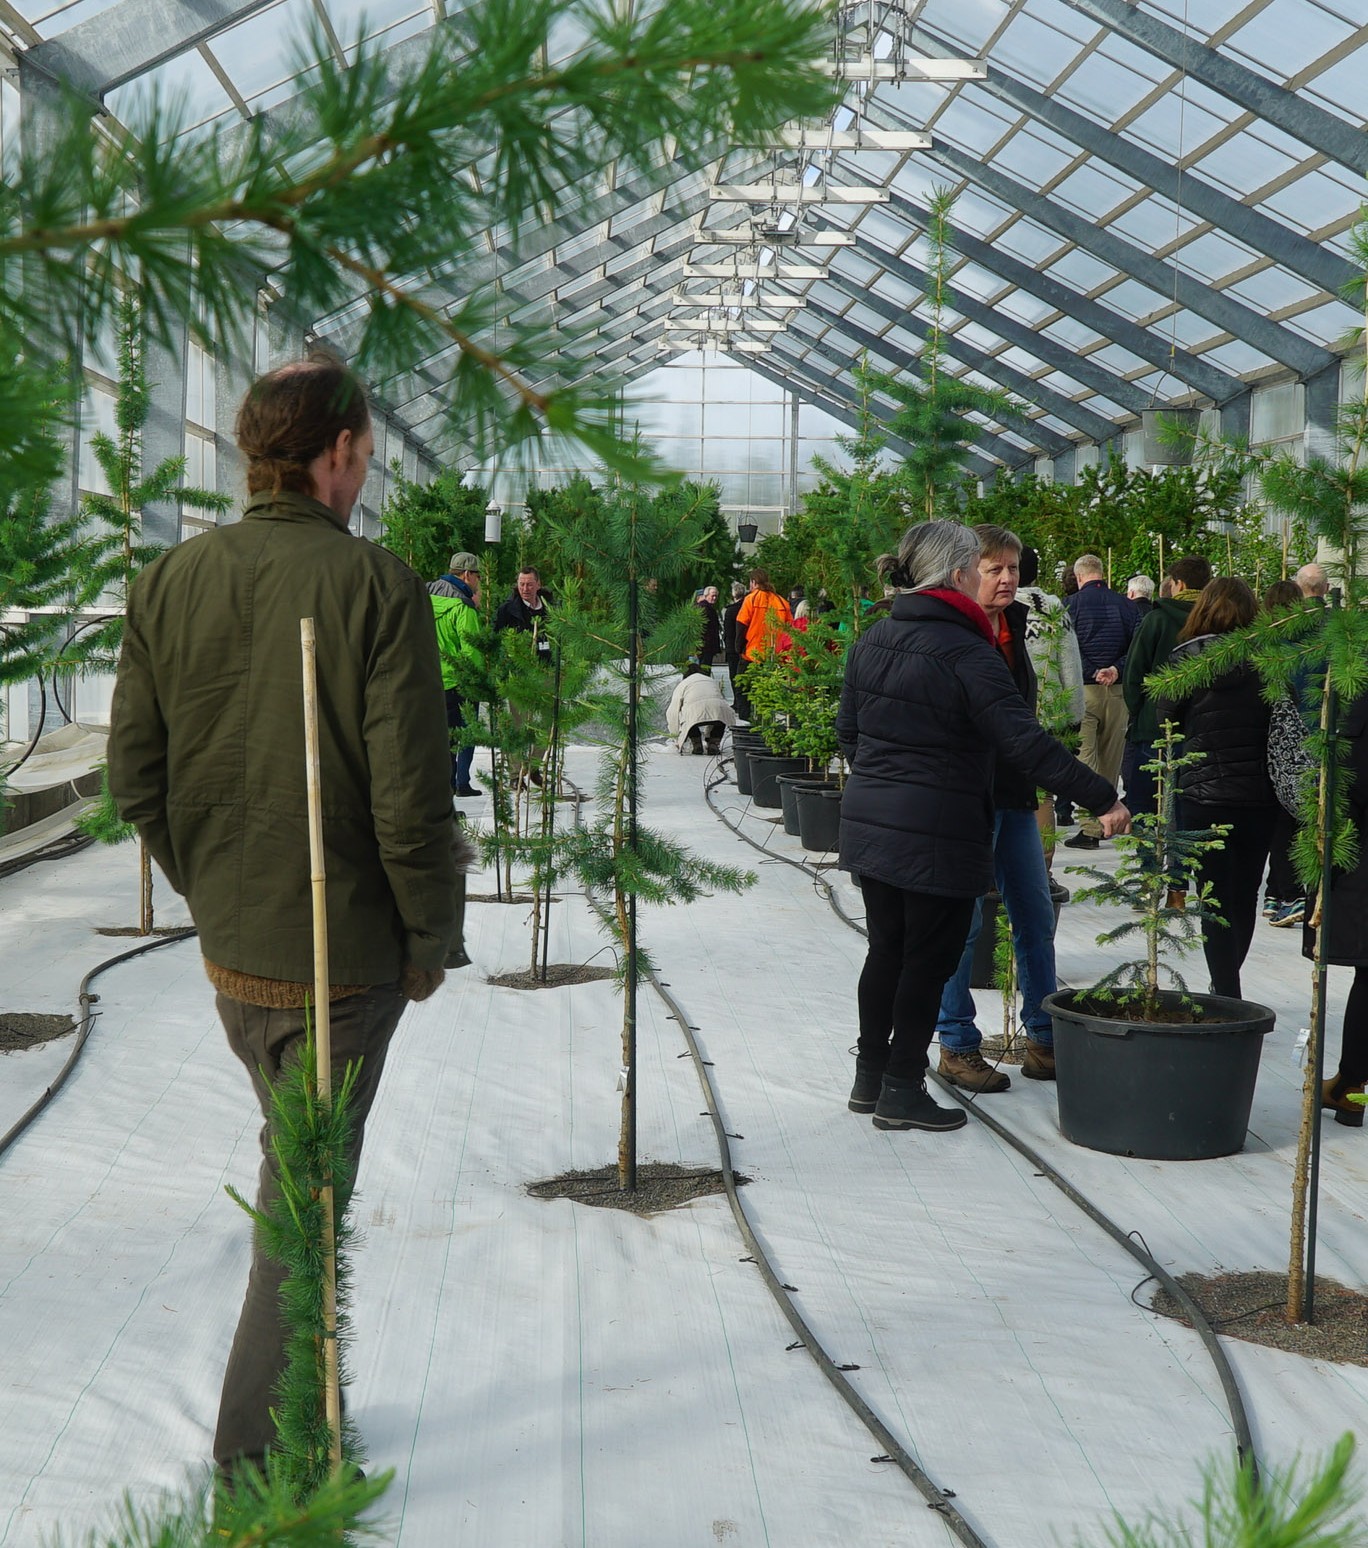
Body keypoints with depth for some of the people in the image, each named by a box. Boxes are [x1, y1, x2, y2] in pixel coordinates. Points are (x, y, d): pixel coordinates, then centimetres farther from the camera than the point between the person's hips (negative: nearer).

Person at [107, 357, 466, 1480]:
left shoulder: (171, 581, -1)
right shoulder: (376, 584, -16)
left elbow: (135, 775, 3)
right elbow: (412, 797, -17)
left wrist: (206, 887, 15)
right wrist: (430, 937, -4)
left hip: (228, 948, 6)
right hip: (346, 949, -5)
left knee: (293, 1164, 23)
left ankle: (287, 1404, 34)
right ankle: (260, 1448, 19)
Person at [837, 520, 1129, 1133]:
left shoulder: (871, 642, 7)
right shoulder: (967, 654, -17)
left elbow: (848, 732, 16)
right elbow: (1026, 743, -22)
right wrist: (1102, 799, -18)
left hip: (868, 823, 7)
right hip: (937, 835, -7)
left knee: (886, 948, 18)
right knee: (929, 959, 4)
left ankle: (869, 1077, 26)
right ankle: (902, 1093, 11)